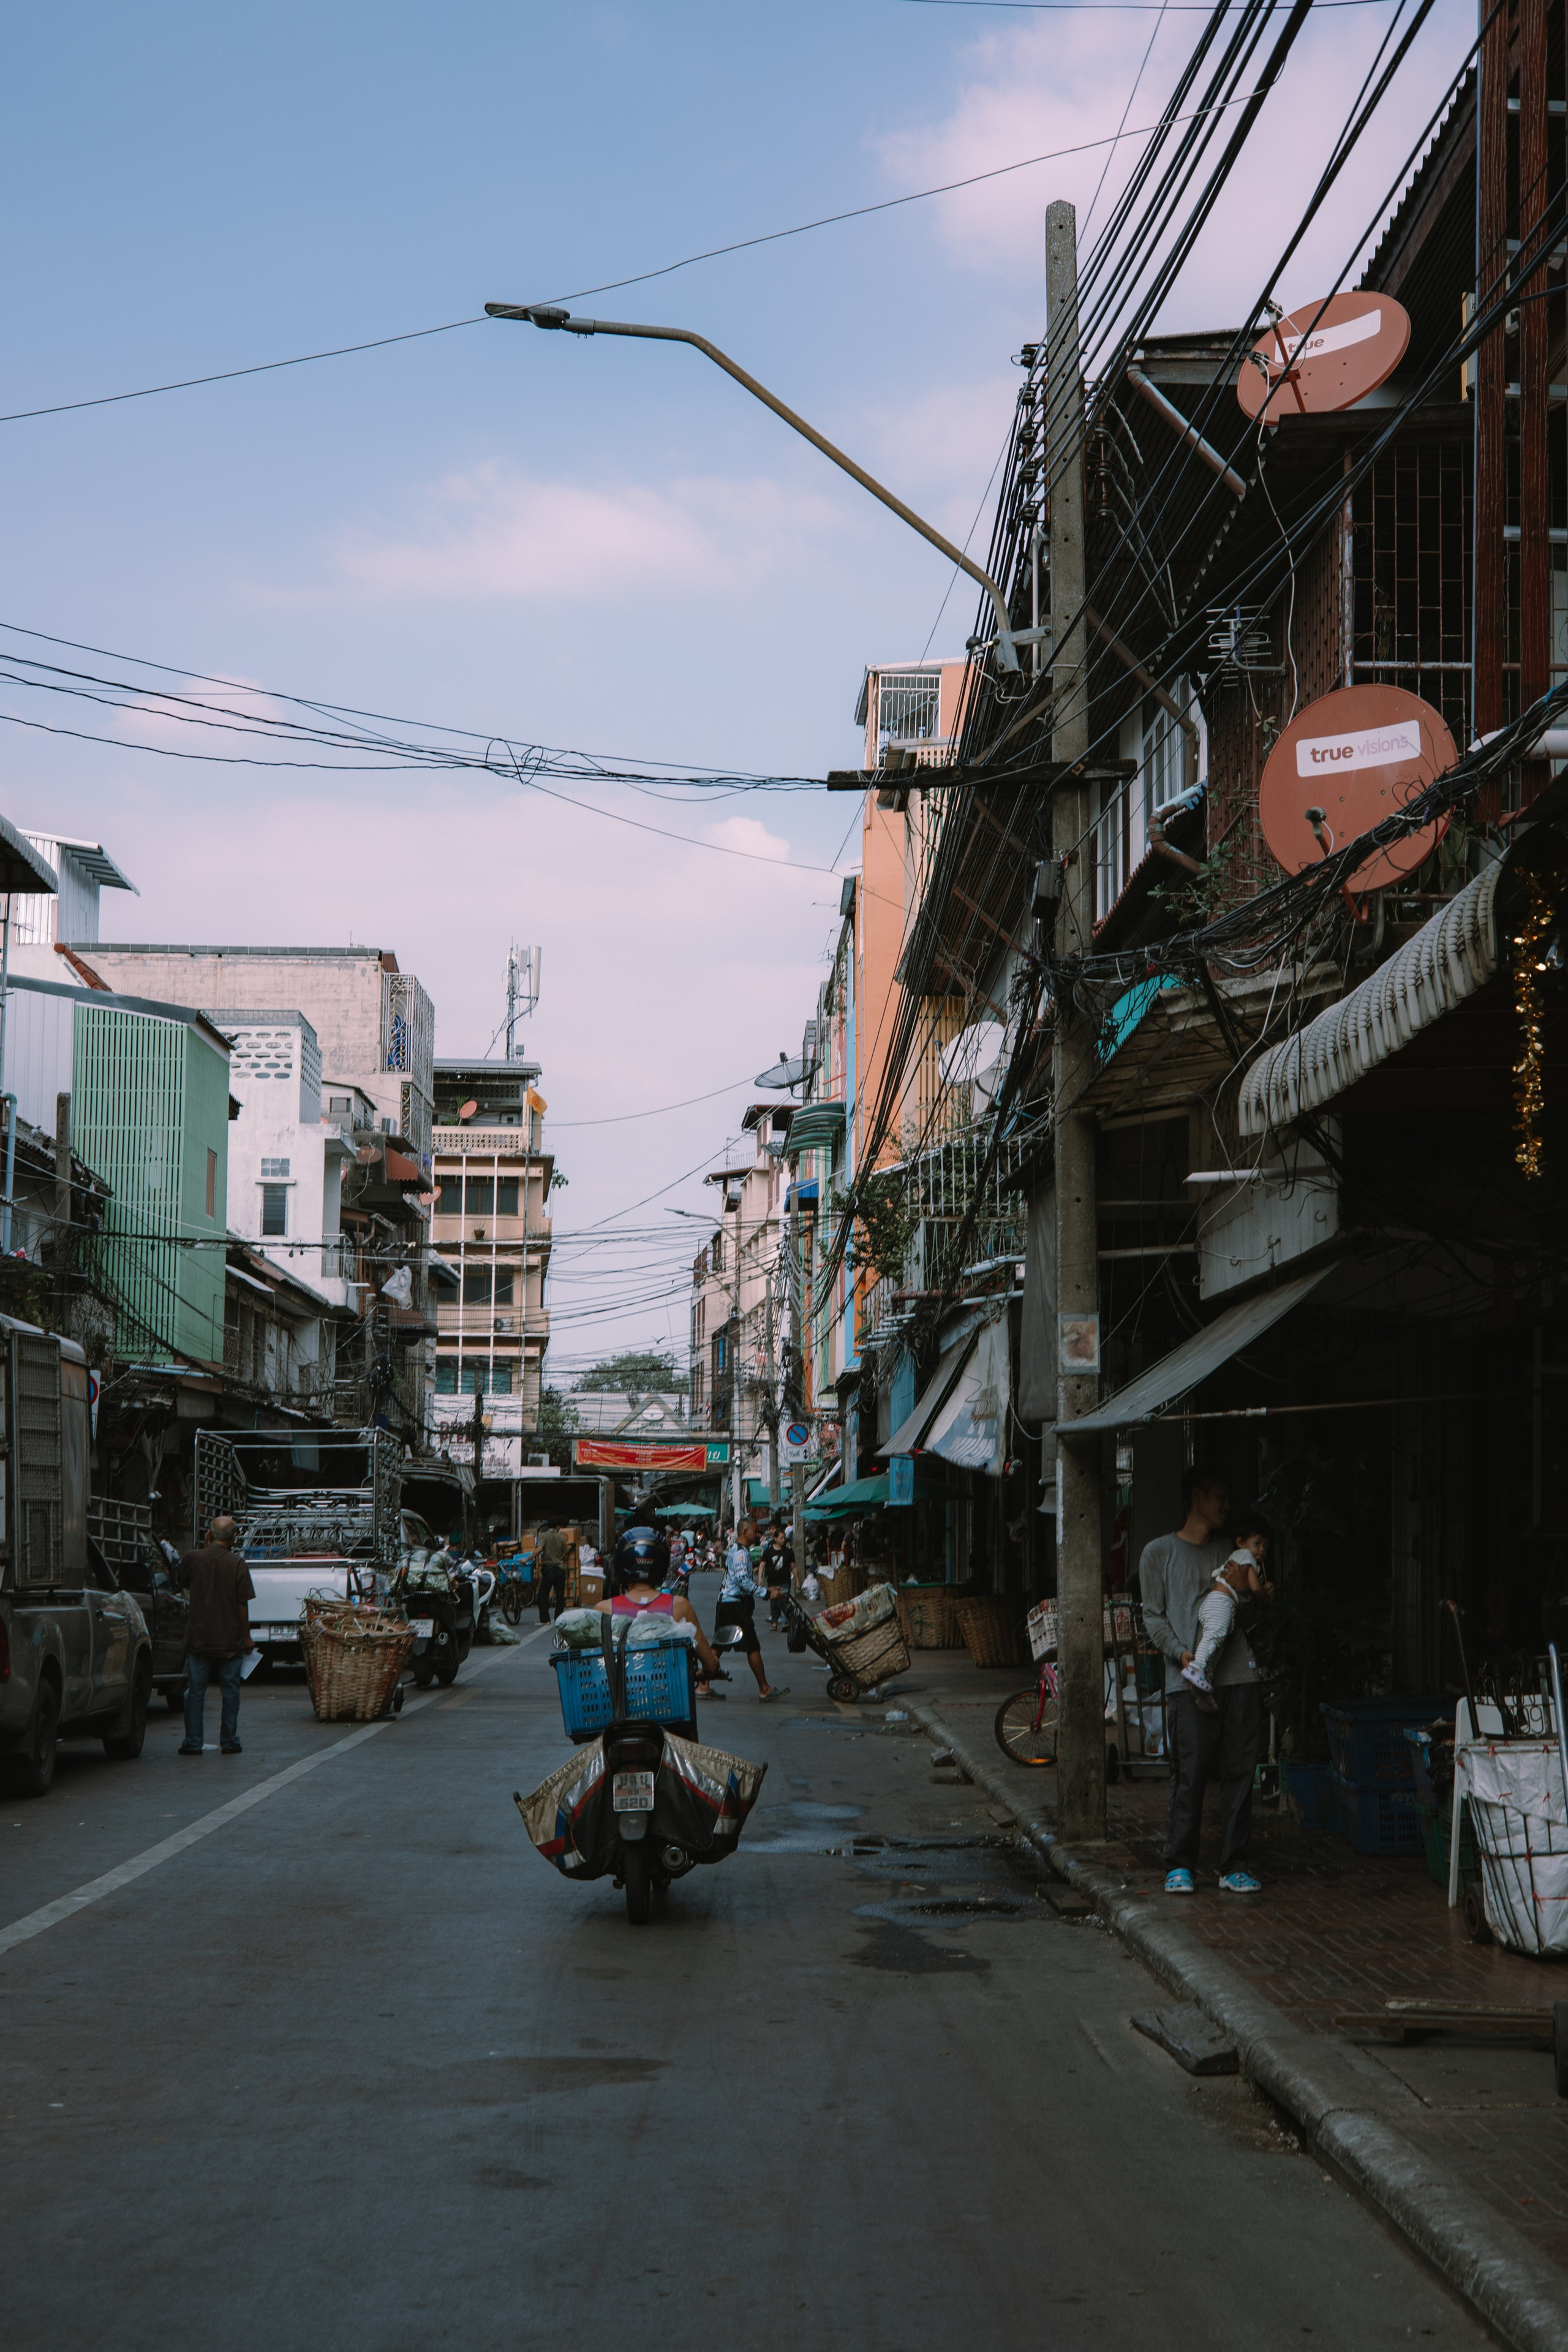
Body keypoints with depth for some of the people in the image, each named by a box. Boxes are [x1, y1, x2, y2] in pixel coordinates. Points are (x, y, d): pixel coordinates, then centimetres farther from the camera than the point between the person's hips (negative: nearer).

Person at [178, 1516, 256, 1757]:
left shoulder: (192, 1559, -4)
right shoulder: (236, 1563, -10)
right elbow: (242, 1604, -8)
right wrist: (247, 1637, 2)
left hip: (198, 1638, 2)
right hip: (230, 1639, -2)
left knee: (195, 1691, 6)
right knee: (230, 1691, 8)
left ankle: (193, 1743, 5)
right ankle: (230, 1741, 11)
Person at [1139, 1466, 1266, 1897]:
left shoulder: (1228, 1551, 21)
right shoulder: (1159, 1552, 8)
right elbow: (1153, 1616, 3)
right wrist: (1180, 1652, -12)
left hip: (1239, 1674, 4)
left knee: (1239, 1773, 1)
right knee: (1189, 1775, -7)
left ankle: (1234, 1866, 8)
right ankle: (1179, 1866, 2)